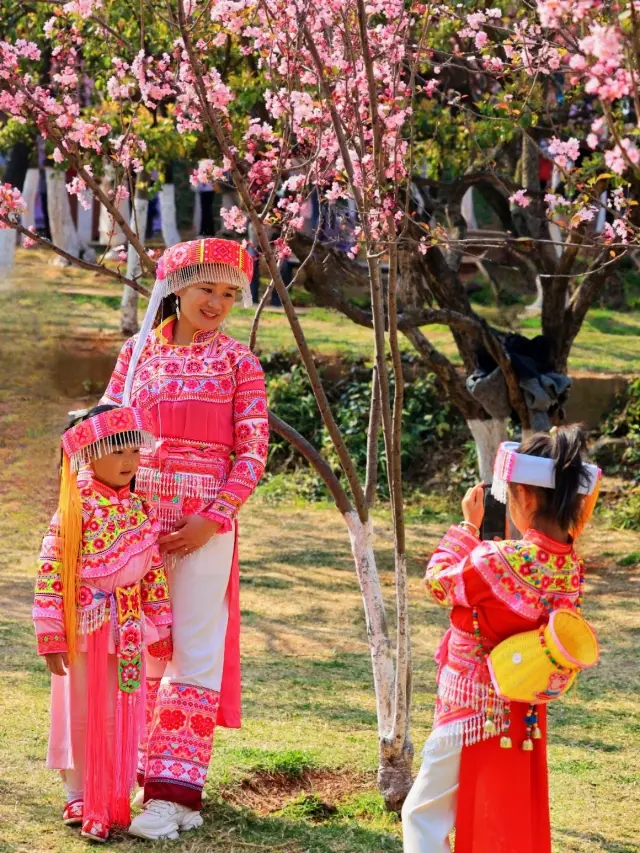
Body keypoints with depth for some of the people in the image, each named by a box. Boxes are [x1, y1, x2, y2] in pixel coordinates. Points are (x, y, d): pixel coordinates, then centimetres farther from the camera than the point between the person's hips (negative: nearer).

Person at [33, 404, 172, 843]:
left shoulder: (142, 509, 3)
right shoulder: (76, 508, -13)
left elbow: (155, 573, 10)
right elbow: (50, 570, -14)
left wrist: (160, 628, 12)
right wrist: (51, 634, -16)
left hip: (129, 626, 5)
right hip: (83, 625, -4)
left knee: (122, 716, 9)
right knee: (83, 712, 5)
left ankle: (114, 798, 21)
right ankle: (79, 797, 16)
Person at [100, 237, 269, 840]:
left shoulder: (237, 362, 1)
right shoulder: (137, 353, 8)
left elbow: (252, 453, -2)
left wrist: (211, 519, -12)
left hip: (204, 523, -3)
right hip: (136, 514, 3)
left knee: (194, 649, -5)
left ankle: (172, 791, -6)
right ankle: (150, 769, 19)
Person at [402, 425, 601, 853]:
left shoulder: (498, 560, -27)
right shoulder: (570, 565, -6)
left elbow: (438, 580, -8)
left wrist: (467, 526, 3)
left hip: (474, 715, -7)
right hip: (526, 717, 7)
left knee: (425, 816, 6)